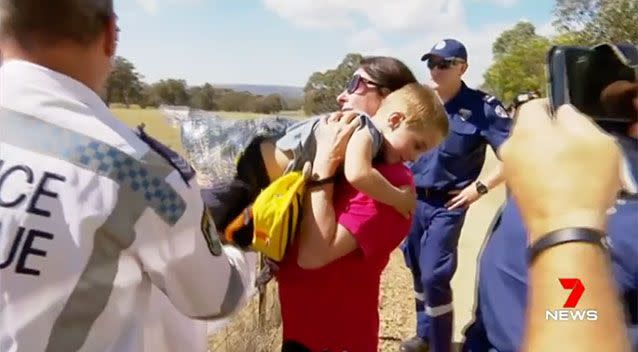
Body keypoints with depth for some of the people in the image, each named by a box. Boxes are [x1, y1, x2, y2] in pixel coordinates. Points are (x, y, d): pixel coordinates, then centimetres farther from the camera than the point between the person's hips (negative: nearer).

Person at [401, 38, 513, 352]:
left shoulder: (482, 107, -12)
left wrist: (480, 187, -14)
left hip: (447, 204, -5)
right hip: (412, 199, 5)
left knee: (434, 276, -9)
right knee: (417, 271, 16)